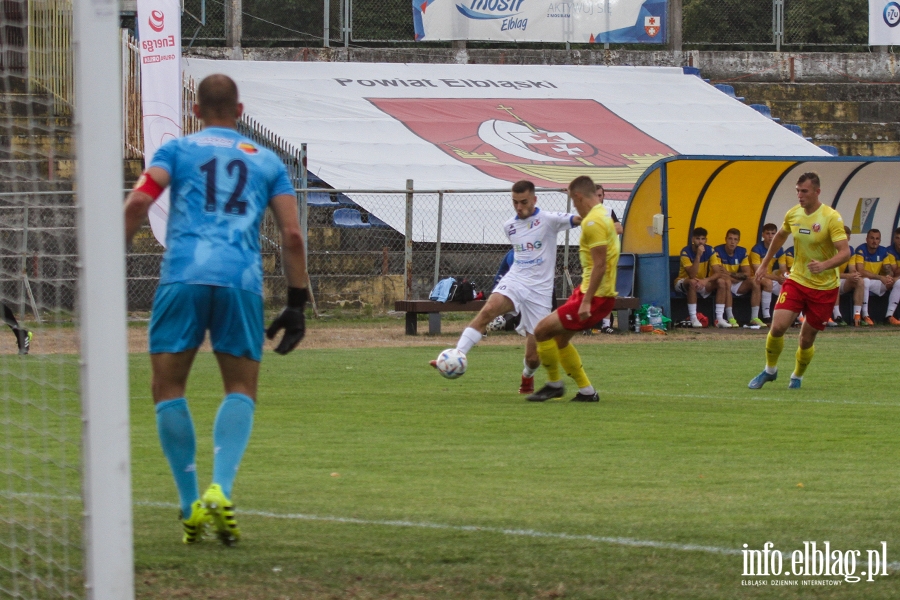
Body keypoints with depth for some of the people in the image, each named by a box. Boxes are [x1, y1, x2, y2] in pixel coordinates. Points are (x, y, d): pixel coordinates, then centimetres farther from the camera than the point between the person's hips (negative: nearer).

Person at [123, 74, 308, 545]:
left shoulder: (177, 150, 16)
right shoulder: (267, 161, 21)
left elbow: (137, 204, -1)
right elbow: (292, 235, 12)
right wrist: (296, 305, 16)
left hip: (182, 277, -1)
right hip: (241, 281, 1)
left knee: (168, 388, 9)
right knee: (241, 391, 10)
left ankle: (191, 506, 2)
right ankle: (220, 490, -13)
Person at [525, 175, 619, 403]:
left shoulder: (593, 222, -18)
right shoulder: (604, 216, 13)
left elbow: (599, 265, -24)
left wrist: (586, 301, -24)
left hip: (595, 296, -10)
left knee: (542, 331, -7)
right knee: (559, 339, 18)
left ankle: (554, 384, 7)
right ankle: (586, 391, 20)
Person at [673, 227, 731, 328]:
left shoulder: (709, 251, -8)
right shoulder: (686, 251, -19)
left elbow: (718, 272, -15)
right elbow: (692, 275, -30)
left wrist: (706, 280, -34)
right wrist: (698, 255, -36)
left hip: (703, 284, 4)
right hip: (684, 282, -4)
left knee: (721, 282, -19)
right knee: (693, 282, -38)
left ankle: (719, 319, -21)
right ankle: (693, 319, -35)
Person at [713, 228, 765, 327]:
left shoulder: (742, 252, 2)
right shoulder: (718, 251, -12)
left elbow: (747, 274, -3)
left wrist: (729, 273, -17)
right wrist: (738, 277, -16)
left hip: (736, 286, 5)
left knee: (754, 281, -19)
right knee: (727, 281, -38)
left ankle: (754, 318, -24)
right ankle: (730, 318, -40)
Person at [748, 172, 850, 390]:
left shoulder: (831, 218, -17)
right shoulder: (793, 214, -1)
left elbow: (845, 252, -23)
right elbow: (780, 236, 21)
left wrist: (824, 265, -40)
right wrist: (765, 263, 24)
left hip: (824, 287, -3)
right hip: (796, 280, 3)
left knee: (806, 339, 2)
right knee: (777, 326, -14)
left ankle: (797, 376, 31)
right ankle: (770, 370, 10)